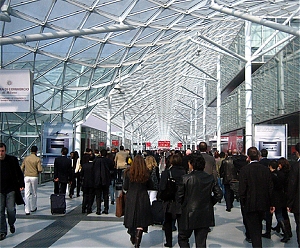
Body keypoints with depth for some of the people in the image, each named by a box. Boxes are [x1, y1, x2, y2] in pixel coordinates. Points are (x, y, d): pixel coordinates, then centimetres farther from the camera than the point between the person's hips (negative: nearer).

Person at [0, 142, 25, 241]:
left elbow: (19, 173, 6)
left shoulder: (12, 160, -1)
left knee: (11, 210, 1)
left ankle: (11, 224, 30)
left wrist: (21, 184, -3)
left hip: (11, 189, 0)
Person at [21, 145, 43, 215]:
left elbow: (21, 168, 6)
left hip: (27, 177, 2)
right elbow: (40, 170, -13)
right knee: (34, 193, 15)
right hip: (34, 177, -2)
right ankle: (33, 208, 28)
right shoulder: (37, 159, -7)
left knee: (27, 194, -1)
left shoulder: (26, 158, 4)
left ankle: (27, 210, -9)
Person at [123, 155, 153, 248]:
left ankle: (133, 238, 33)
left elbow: (125, 187, -3)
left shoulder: (129, 173, -8)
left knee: (131, 218, 17)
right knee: (141, 221, 5)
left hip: (131, 198, 1)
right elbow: (150, 186, 4)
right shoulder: (146, 174, -7)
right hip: (143, 199, -1)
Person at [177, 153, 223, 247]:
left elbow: (179, 197, -10)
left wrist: (180, 208, 9)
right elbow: (219, 194, 0)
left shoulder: (185, 178, -12)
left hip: (188, 216, -4)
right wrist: (210, 203, 13)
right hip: (205, 217, 4)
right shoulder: (210, 178, -1)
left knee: (183, 239, 15)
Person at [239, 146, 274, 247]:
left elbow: (242, 189, -15)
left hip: (250, 204, -5)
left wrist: (242, 203, -3)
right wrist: (271, 204, 9)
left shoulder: (244, 170, -15)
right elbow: (270, 188, 1)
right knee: (258, 225, 24)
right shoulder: (265, 169, -2)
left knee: (254, 228, 0)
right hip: (263, 204, 5)